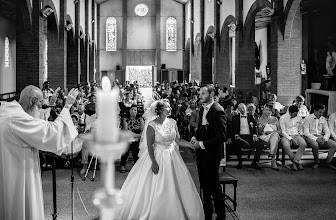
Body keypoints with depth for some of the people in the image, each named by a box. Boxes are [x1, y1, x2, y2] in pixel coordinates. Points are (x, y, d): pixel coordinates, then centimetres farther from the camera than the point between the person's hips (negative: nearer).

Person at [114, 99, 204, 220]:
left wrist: (192, 144, -8)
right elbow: (149, 145, -14)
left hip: (172, 158, 5)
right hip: (157, 157, -5)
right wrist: (153, 162, -18)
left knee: (173, 187, 10)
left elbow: (178, 140, 4)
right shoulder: (152, 125, -14)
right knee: (155, 189, 2)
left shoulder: (172, 122, 1)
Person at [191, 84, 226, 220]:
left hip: (211, 154, -8)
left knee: (213, 185, 4)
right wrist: (195, 137, 0)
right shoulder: (202, 109, 7)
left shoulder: (218, 111, -19)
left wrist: (202, 144, -19)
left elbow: (221, 137, -23)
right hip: (201, 153, 8)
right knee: (204, 184, 18)